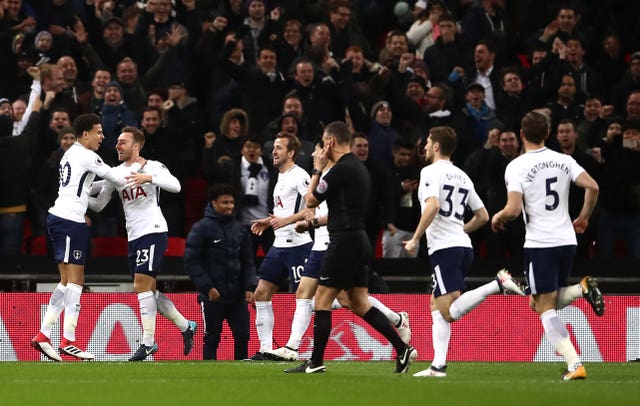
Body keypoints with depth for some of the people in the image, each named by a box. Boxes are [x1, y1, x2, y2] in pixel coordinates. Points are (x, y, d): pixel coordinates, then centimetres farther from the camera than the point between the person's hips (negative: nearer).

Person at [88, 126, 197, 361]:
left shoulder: (152, 167, -4)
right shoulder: (115, 173, 14)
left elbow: (176, 186, -19)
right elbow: (99, 204, 16)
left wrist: (148, 177, -32)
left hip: (153, 232, -8)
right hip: (134, 236, 8)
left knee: (142, 286, -14)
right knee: (149, 290, 10)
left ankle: (148, 342, -11)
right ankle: (185, 327, 26)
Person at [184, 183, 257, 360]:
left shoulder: (240, 229, 12)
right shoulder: (201, 229, -5)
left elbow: (248, 262, 16)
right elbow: (191, 261, -8)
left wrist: (249, 287, 3)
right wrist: (207, 287, -14)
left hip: (238, 297, 5)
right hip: (212, 296, -5)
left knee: (242, 335, 2)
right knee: (212, 338, 0)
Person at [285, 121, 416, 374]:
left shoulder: (341, 169, -14)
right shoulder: (359, 167, 16)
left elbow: (311, 200, -6)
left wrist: (317, 169, 4)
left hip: (344, 241, -9)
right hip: (360, 241, 9)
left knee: (322, 301, -3)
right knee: (360, 304, 10)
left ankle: (316, 363, -1)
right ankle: (403, 349, 1)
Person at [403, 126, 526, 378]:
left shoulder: (430, 171, -4)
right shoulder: (462, 176, 19)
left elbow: (432, 206, -20)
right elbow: (483, 216, 22)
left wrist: (415, 239, -13)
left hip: (444, 247, -8)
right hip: (464, 246, 8)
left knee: (450, 312, -15)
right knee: (436, 305, 14)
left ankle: (497, 284, -28)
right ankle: (438, 366, 7)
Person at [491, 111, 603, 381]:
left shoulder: (516, 167, -8)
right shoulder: (564, 161, 6)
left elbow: (513, 209, -16)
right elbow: (592, 187, -2)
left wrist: (498, 217, 6)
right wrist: (583, 217, 15)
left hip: (539, 243, -6)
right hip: (566, 240, 6)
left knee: (545, 308, -1)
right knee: (541, 303, 21)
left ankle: (575, 365, -14)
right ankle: (583, 289, -6)